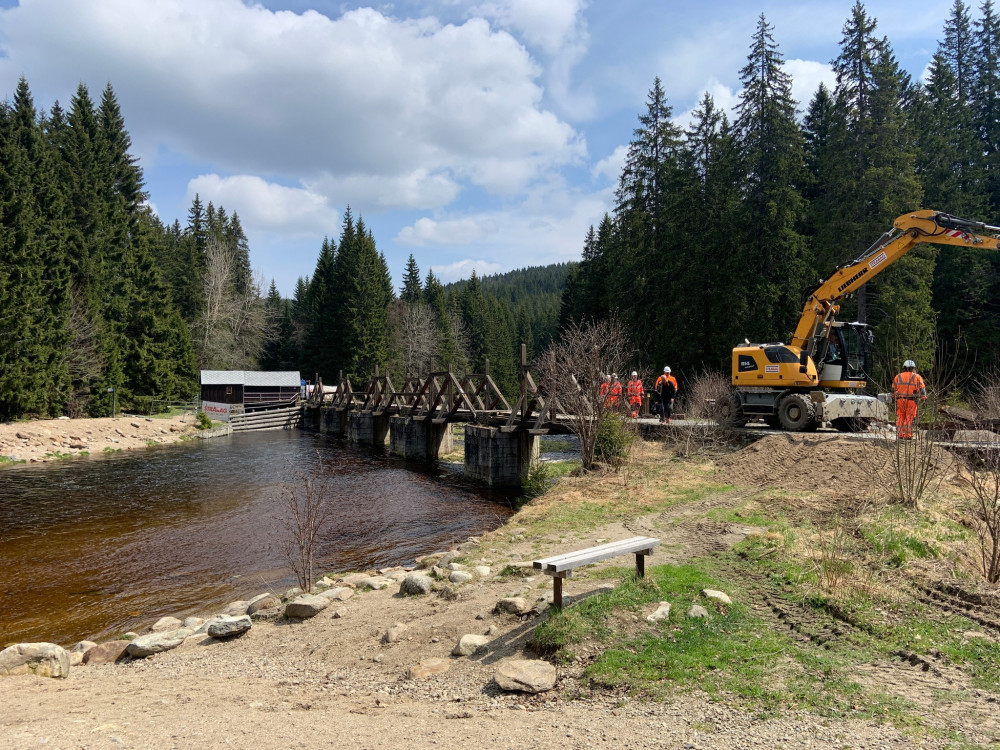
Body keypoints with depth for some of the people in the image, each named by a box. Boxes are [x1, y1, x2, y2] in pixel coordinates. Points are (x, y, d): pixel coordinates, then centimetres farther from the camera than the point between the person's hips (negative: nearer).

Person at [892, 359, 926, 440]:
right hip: (911, 400, -2)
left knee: (900, 418, 8)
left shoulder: (898, 377, 10)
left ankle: (900, 434, 7)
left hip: (900, 400, 2)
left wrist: (893, 398, 23)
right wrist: (924, 398, 0)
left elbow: (893, 389, 14)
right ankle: (908, 435, 1)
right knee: (910, 418, 2)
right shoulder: (917, 377, 4)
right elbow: (922, 388, -1)